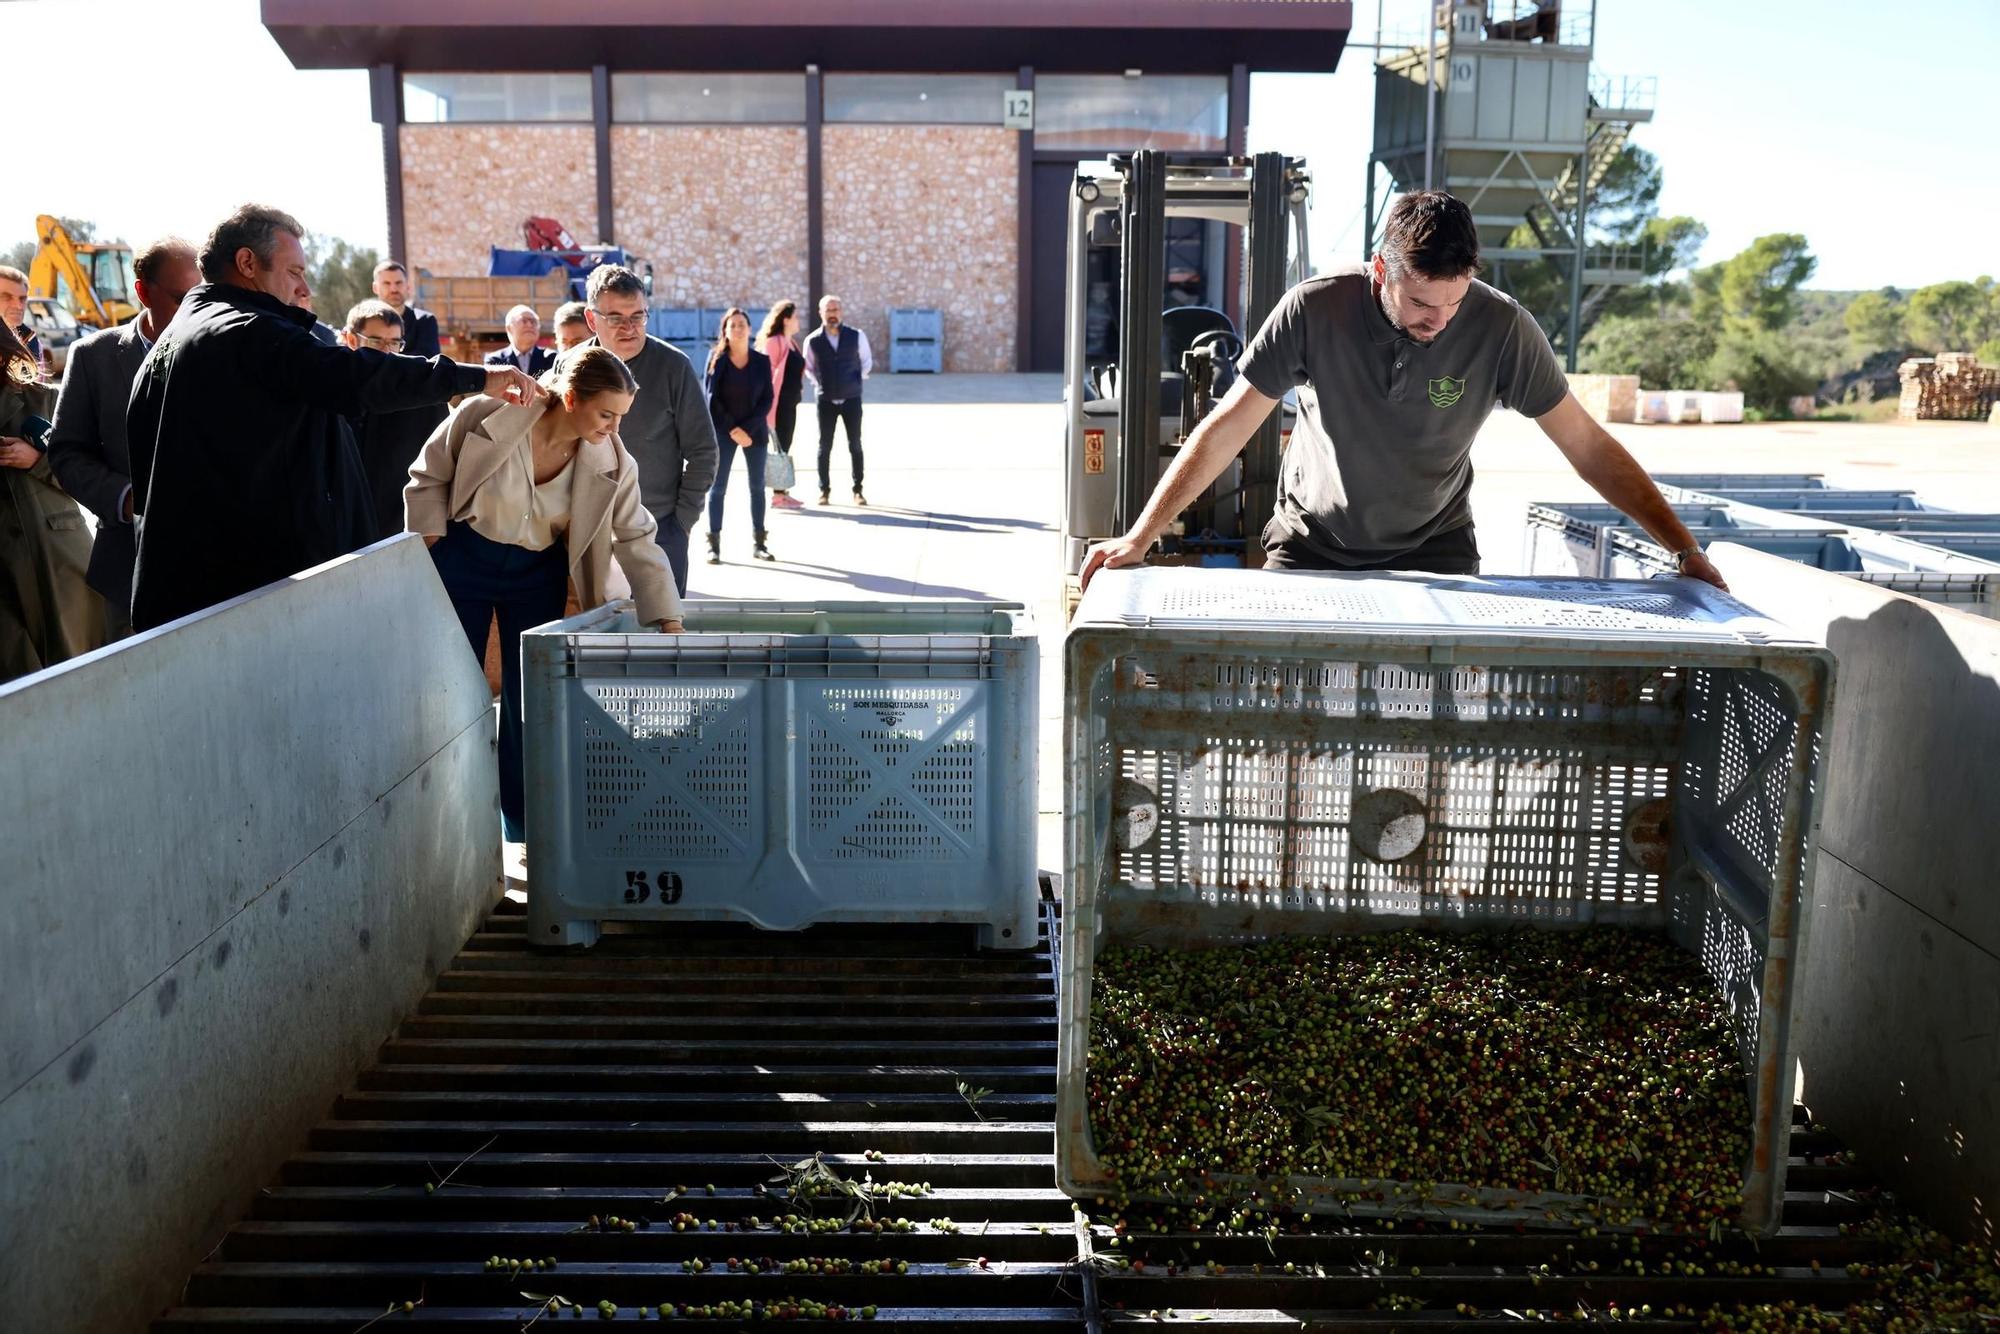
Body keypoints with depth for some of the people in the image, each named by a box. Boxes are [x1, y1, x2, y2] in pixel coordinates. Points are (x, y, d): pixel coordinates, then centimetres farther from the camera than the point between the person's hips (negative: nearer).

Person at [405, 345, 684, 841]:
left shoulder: (611, 462, -16)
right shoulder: (486, 417, -24)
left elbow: (638, 541, -12)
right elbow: (429, 478, -8)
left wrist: (671, 624, -16)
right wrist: (428, 555, -8)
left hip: (538, 573, 2)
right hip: (462, 561, -2)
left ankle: (524, 832, 20)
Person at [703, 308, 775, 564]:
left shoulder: (762, 361, 2)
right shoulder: (716, 359, -2)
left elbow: (767, 399, -1)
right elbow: (713, 399, -6)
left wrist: (748, 428, -12)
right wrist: (733, 430, -12)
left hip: (755, 431, 2)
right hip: (723, 432, -2)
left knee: (757, 487, 5)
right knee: (718, 487, -1)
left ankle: (759, 544, 10)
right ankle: (714, 544, 2)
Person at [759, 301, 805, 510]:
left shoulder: (791, 342, 14)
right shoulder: (774, 342, -13)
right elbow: (766, 373, -17)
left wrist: (797, 394, 15)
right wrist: (770, 402, -19)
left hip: (790, 402, 9)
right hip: (779, 402, -9)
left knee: (785, 447, 12)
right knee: (781, 448, -5)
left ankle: (783, 492, 17)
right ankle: (778, 495, -1)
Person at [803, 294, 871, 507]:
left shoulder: (856, 336, -3)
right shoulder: (812, 341, -3)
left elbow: (867, 361, 12)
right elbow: (808, 367, 13)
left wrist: (859, 379, 5)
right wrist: (818, 383, 4)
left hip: (852, 399, 0)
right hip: (826, 400, 0)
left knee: (855, 445, 4)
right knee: (825, 447, 4)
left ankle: (858, 490, 12)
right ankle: (824, 490, 13)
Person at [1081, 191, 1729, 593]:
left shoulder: (1500, 328, -16)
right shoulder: (1313, 310, -18)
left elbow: (1589, 448, -8)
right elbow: (1225, 429, -11)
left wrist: (1685, 549, -10)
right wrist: (1140, 537, -15)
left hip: (1435, 553, 0)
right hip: (1309, 550, 0)